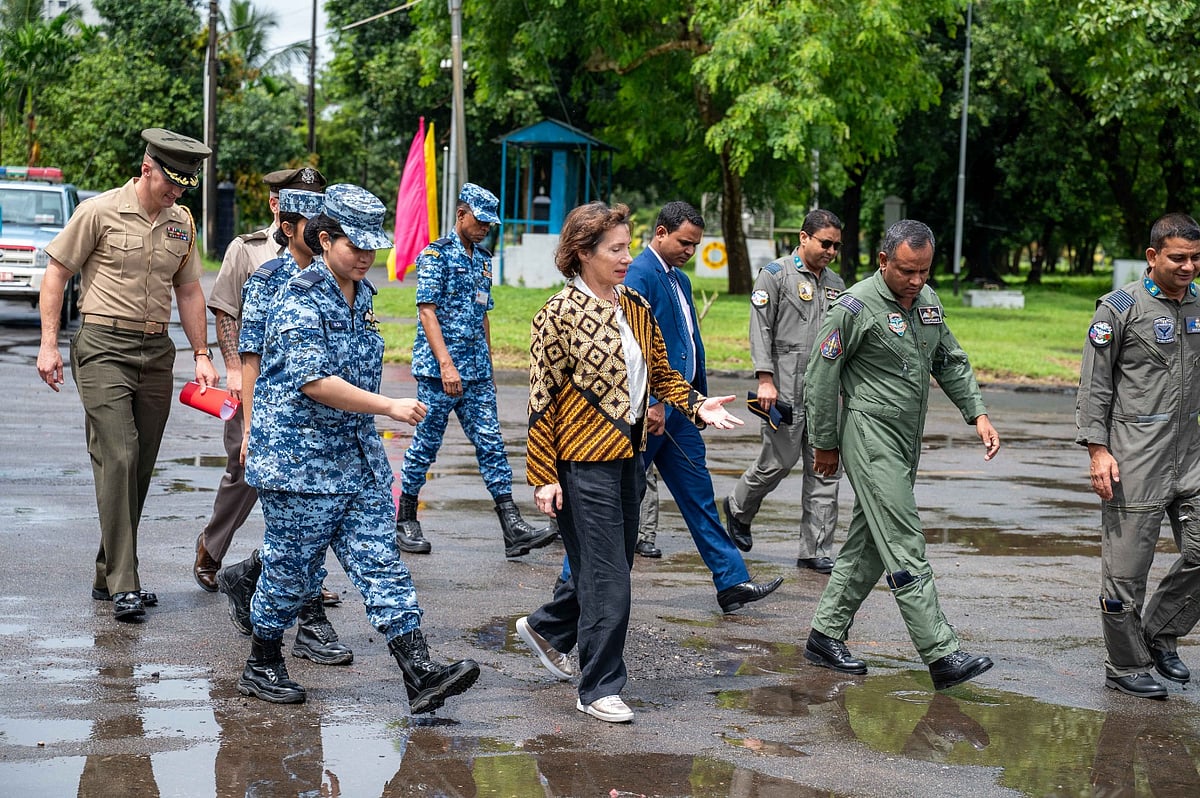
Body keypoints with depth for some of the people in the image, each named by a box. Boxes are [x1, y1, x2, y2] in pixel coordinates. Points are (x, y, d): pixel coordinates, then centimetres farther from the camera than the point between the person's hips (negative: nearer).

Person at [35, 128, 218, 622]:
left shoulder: (181, 223, 11)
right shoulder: (100, 211, -5)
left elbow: (189, 290, 19)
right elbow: (57, 273, -1)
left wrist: (201, 354, 12)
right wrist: (49, 344, -7)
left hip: (157, 353, 6)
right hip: (104, 348, -6)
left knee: (140, 468, 6)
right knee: (117, 458, -15)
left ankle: (108, 577, 17)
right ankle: (123, 586, -15)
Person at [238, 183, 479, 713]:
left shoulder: (361, 296, 12)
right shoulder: (302, 301, -14)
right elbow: (316, 382, -23)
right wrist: (390, 407, -24)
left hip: (357, 456, 7)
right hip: (298, 456, -7)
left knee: (380, 563, 0)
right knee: (292, 568, 4)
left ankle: (421, 676, -6)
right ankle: (261, 667, 24)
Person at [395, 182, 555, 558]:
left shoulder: (483, 260, 16)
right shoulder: (436, 255, -7)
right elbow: (427, 312, -14)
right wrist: (446, 364, -22)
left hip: (476, 372, 7)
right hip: (438, 369, -7)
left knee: (491, 444, 1)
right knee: (426, 443, 2)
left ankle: (514, 529, -4)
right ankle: (406, 521, 15)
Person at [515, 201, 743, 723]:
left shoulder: (635, 308, 9)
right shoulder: (559, 314, -11)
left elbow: (661, 371, 17)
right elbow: (542, 399, -10)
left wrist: (696, 405, -3)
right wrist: (544, 476, -13)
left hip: (628, 455, 8)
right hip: (584, 462, -8)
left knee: (611, 564, 17)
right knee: (608, 580, -5)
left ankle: (546, 628, 41)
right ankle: (599, 690, 7)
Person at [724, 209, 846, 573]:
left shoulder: (835, 283, 17)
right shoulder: (775, 274, -2)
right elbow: (761, 329, -7)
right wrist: (765, 379, -15)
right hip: (787, 388, -6)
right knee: (779, 461, -2)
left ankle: (816, 551, 7)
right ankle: (739, 507, 27)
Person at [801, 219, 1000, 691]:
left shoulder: (928, 301, 10)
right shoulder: (856, 308, -13)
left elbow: (951, 363, 20)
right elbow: (821, 378, -8)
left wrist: (977, 414, 9)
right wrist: (825, 444, -4)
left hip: (907, 441, 8)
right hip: (871, 438, -8)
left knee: (869, 544, 11)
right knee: (904, 548, -11)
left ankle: (826, 636, 21)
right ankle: (941, 655, -14)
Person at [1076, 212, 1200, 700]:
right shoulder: (1120, 308, -5)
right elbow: (1094, 386, -6)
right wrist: (1098, 449, -13)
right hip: (1135, 455, -6)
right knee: (1127, 563, -1)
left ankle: (1160, 635, 23)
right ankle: (1126, 666, 11)